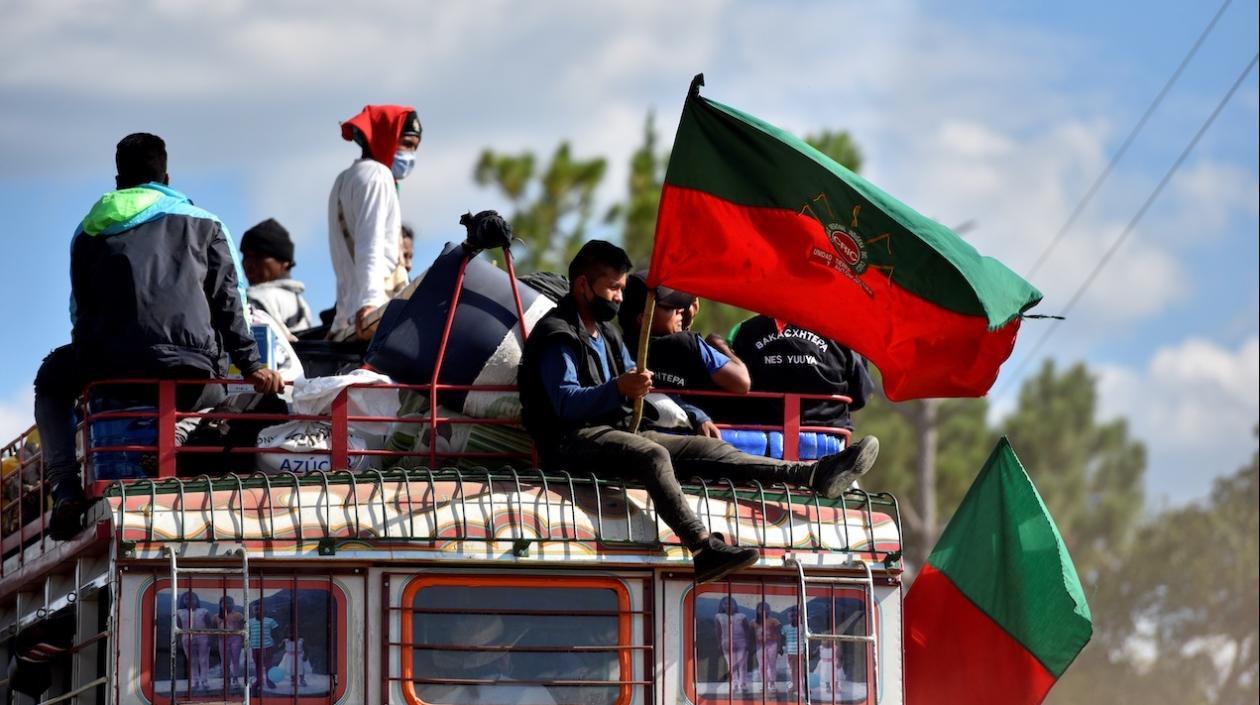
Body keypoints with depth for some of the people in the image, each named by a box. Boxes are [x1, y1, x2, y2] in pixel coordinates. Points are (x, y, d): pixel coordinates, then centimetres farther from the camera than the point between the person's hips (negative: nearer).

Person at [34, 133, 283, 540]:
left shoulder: (90, 231, 22)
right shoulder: (203, 224, 20)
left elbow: (81, 311, 24)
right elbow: (229, 300, 11)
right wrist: (250, 366, 8)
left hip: (113, 371, 0)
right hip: (191, 377, 0)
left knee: (52, 379, 31)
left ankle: (66, 489, 12)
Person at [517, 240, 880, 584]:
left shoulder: (606, 335, 24)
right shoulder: (557, 335, -7)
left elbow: (640, 396, 28)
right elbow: (565, 403, -20)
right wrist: (617, 389, -35)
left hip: (615, 433, 9)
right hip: (571, 441, -9)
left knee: (704, 448, -5)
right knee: (653, 455, -35)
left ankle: (814, 475, -17)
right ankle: (703, 549, -52)